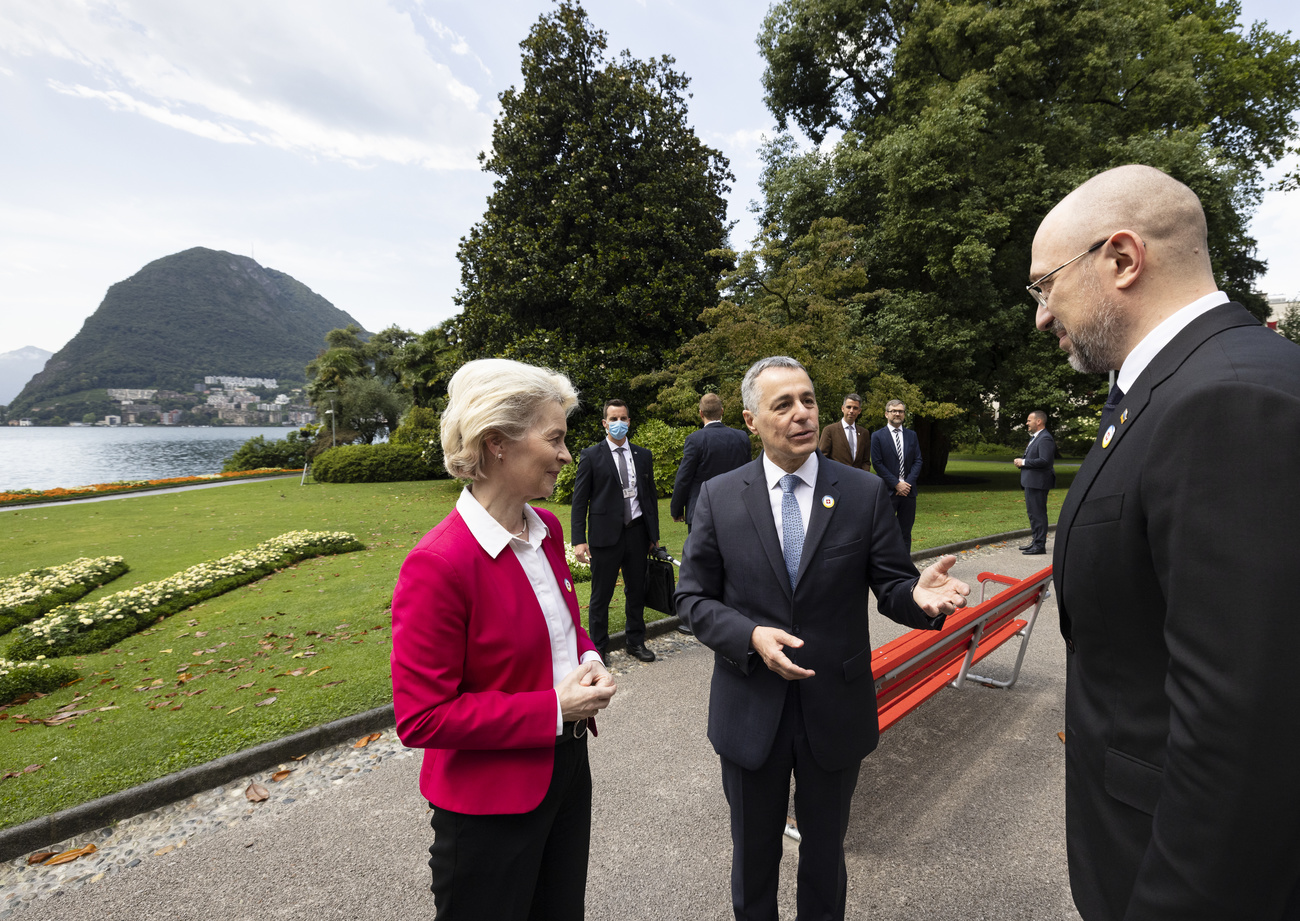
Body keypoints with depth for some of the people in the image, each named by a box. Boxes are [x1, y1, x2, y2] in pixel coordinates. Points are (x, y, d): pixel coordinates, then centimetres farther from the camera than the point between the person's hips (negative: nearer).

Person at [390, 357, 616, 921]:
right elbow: (421, 717, -23)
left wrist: (588, 658, -7)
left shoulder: (546, 528, -3)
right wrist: (553, 709, -23)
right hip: (489, 804, -7)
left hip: (567, 767, 7)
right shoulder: (438, 564, -27)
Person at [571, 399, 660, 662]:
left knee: (637, 591, 15)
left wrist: (654, 534, 10)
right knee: (601, 595, 5)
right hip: (606, 534, -4)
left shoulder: (643, 455, 10)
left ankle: (636, 642, 31)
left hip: (637, 532, 4)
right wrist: (579, 540, -10)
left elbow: (651, 496, 13)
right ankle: (598, 648, 21)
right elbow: (579, 500, -3)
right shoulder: (590, 456, -2)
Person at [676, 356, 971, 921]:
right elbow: (693, 597, -5)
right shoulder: (719, 497, -7)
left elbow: (891, 586, -3)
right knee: (752, 854, 22)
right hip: (750, 711, 0)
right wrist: (751, 636, -22)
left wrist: (917, 596, -26)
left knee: (825, 854, 23)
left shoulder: (865, 493, -6)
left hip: (835, 711, 0)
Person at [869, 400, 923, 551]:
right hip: (888, 491, -4)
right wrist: (896, 484, -11)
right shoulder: (877, 436, -1)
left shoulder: (912, 435, 12)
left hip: (908, 490, 4)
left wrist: (908, 483, -7)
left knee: (905, 532, 9)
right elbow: (877, 463, -6)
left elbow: (918, 461, 7)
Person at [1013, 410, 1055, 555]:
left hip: (1037, 483, -11)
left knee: (1037, 513, -6)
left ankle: (1040, 545, -1)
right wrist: (1021, 461, 6)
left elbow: (1044, 460, -25)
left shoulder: (1045, 439, -16)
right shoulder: (1035, 437, 18)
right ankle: (1035, 541, 27)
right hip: (1031, 482, 11)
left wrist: (1024, 462, -17)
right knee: (1032, 512, 17)